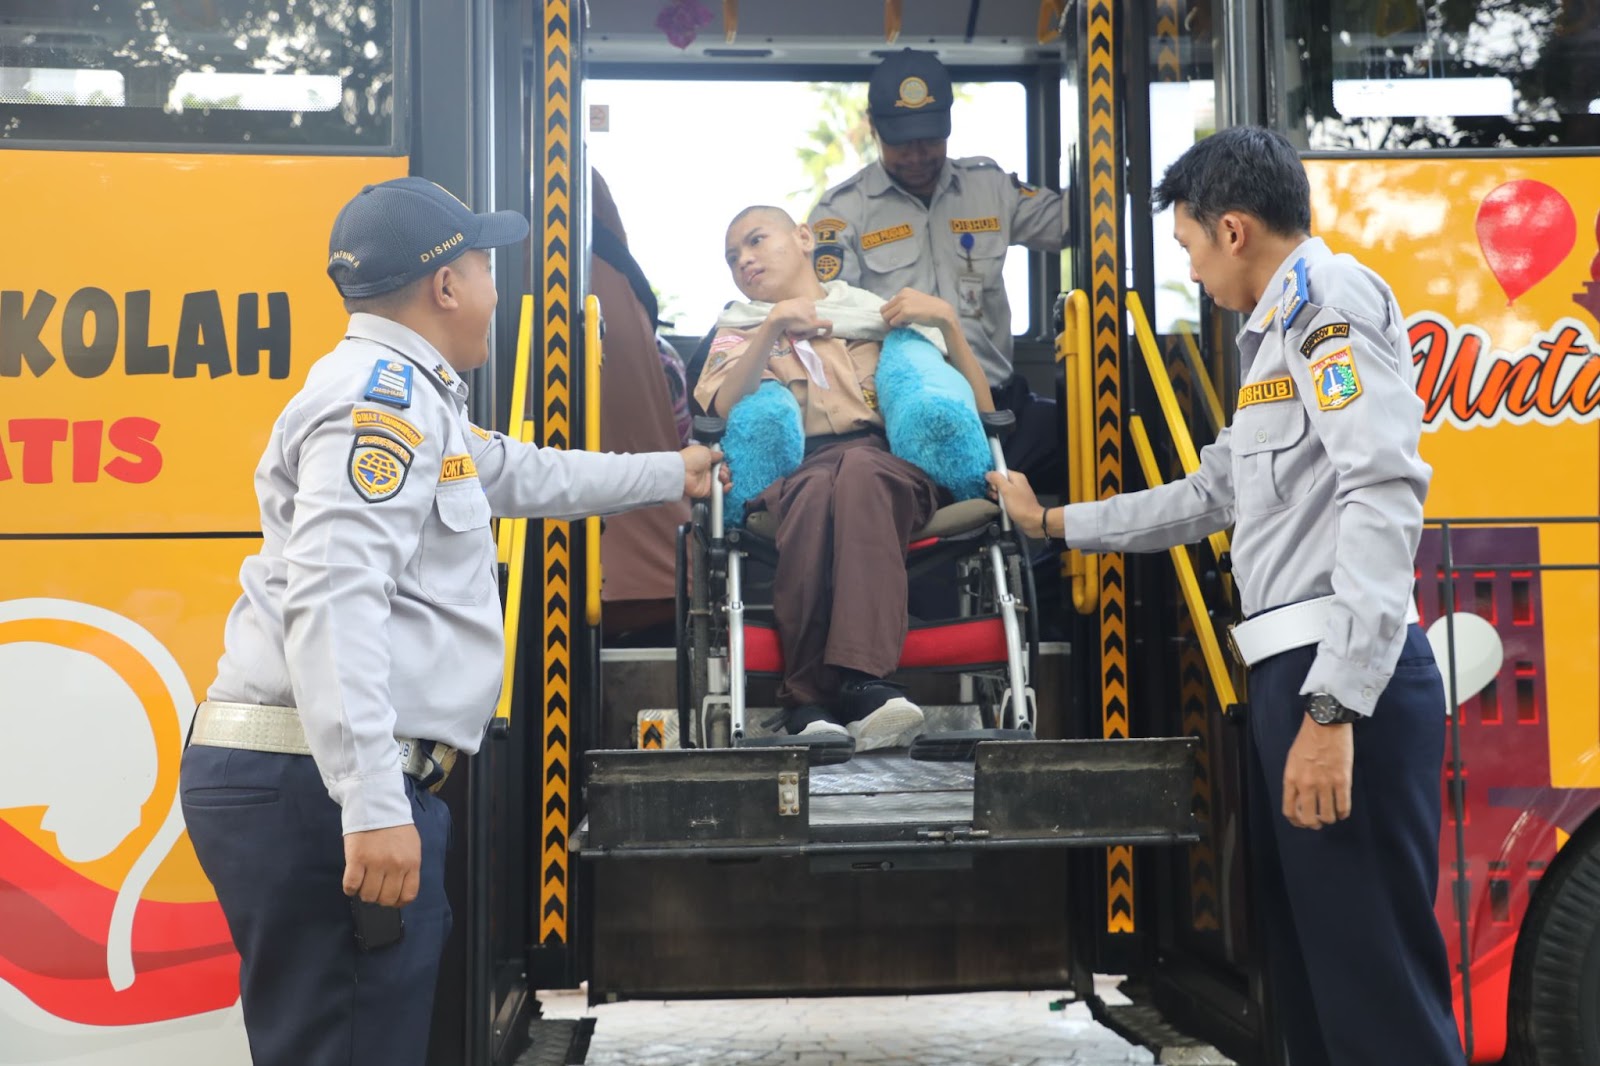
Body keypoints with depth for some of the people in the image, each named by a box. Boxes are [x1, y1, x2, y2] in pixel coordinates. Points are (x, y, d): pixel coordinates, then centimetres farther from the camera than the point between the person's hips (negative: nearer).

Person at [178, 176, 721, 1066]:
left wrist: (671, 474, 53)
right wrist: (373, 808, -30)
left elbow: (529, 475, 41)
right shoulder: (382, 394, -10)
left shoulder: (413, 401, 23)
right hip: (322, 784, -10)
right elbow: (335, 600, -23)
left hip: (327, 785, 10)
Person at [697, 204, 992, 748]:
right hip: (792, 475, 0)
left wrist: (947, 321, 7)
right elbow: (722, 411, 3)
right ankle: (810, 698, -44)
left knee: (858, 468, -38)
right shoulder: (740, 330, 28)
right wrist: (774, 326, -8)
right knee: (820, 488, -38)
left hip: (888, 467, 0)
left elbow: (979, 411, 19)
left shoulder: (885, 316, 29)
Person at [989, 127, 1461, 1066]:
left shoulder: (1330, 293, -7)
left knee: (1375, 984, -8)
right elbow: (1211, 496, 34)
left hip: (1344, 677, -11)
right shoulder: (1282, 326, 26)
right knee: (1308, 956, 15)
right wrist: (1052, 522, 39)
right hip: (1298, 673, 11)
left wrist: (1333, 706, -26)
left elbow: (1385, 488, -21)